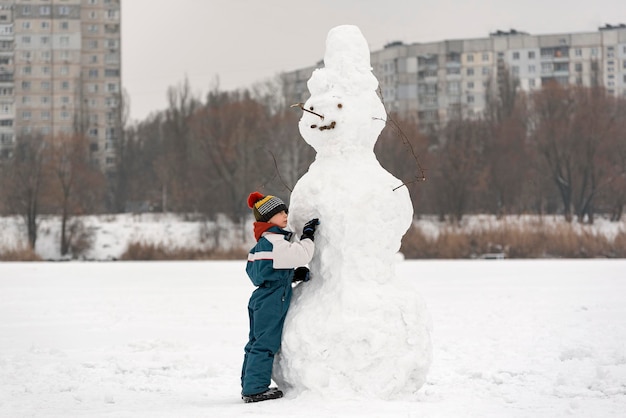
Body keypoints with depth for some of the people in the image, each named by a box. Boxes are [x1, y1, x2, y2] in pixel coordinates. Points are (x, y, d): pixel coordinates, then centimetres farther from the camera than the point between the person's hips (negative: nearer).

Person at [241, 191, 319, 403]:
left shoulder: (262, 242, 17)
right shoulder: (275, 242, -16)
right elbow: (301, 255, -25)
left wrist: (294, 275, 14)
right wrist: (307, 236, -10)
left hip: (260, 298, 10)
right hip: (272, 302, -10)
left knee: (256, 343, 13)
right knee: (266, 345, -6)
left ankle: (250, 386, 19)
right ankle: (255, 388, -5)